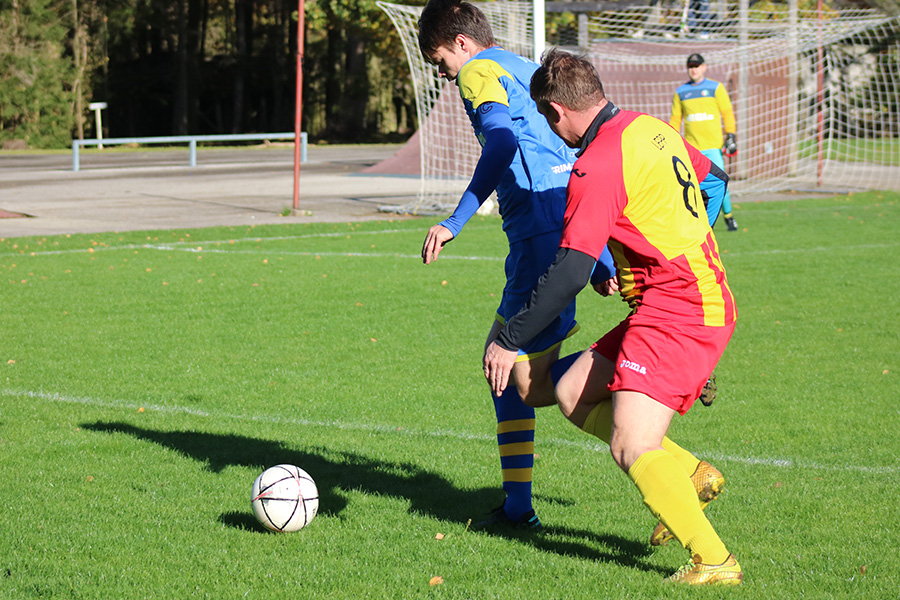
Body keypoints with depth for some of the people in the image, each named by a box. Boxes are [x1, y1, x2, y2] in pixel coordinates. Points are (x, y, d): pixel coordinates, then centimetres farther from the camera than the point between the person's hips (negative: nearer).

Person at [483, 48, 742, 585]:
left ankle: (715, 562, -15)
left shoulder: (597, 167, -17)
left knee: (631, 447, -15)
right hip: (707, 297, 10)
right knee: (574, 394, 12)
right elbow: (706, 171, 31)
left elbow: (570, 274, -20)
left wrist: (509, 342, -11)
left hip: (675, 313, -10)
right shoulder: (651, 129, 10)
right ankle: (691, 475, 12)